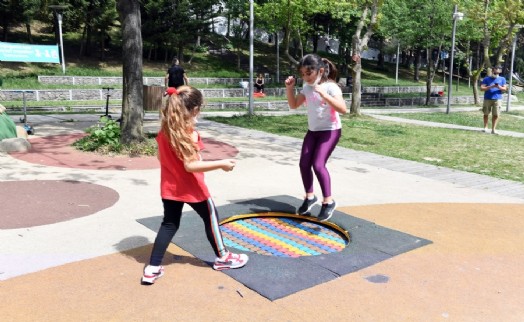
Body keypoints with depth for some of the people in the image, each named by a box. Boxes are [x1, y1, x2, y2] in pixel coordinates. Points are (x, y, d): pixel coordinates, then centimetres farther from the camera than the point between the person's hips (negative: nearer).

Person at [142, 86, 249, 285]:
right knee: (210, 217, 13)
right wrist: (221, 164, -28)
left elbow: (160, 157, 10)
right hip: (191, 188, -6)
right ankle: (222, 257, 29)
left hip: (169, 187, 7)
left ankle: (152, 268, 12)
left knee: (169, 224, 15)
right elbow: (190, 165, -27)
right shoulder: (189, 133, -22)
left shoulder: (164, 130, 0)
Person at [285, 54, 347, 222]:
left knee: (318, 165, -17)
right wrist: (290, 88, -3)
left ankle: (328, 201, -1)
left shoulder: (331, 87, -18)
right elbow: (293, 105, 13)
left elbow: (343, 109, -31)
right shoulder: (307, 87, 3)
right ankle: (310, 196, 24)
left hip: (330, 131, -7)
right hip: (312, 131, 7)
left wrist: (323, 94, -38)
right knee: (304, 164, 3)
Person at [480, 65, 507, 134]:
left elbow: (505, 89, 8)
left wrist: (500, 87, -14)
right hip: (487, 99, 0)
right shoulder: (486, 79, 5)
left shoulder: (502, 79, 11)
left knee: (495, 115, -5)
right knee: (486, 114, 6)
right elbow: (482, 88, -2)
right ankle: (485, 127, 20)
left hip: (497, 99, 0)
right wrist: (490, 87, -16)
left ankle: (493, 129, -1)